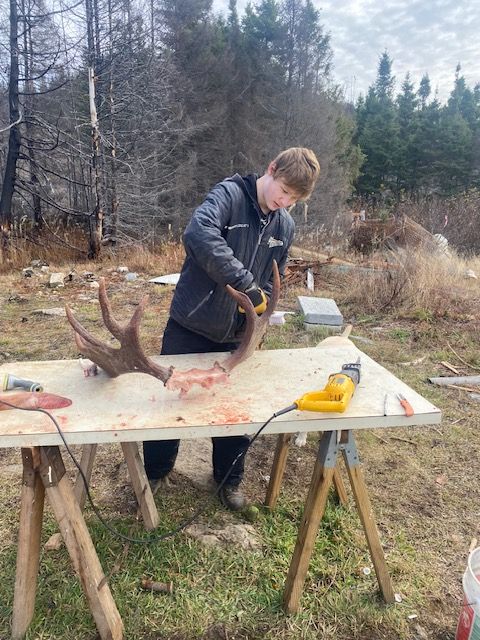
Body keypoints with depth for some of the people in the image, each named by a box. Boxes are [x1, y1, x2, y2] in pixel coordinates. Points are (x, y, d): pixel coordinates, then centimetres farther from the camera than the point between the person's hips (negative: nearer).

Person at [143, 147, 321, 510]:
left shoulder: (285, 226, 4)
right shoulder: (230, 194, -15)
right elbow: (198, 234, -35)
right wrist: (244, 281, -38)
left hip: (235, 334, 5)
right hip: (190, 326, -4)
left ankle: (230, 478, 38)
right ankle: (157, 472, 36)